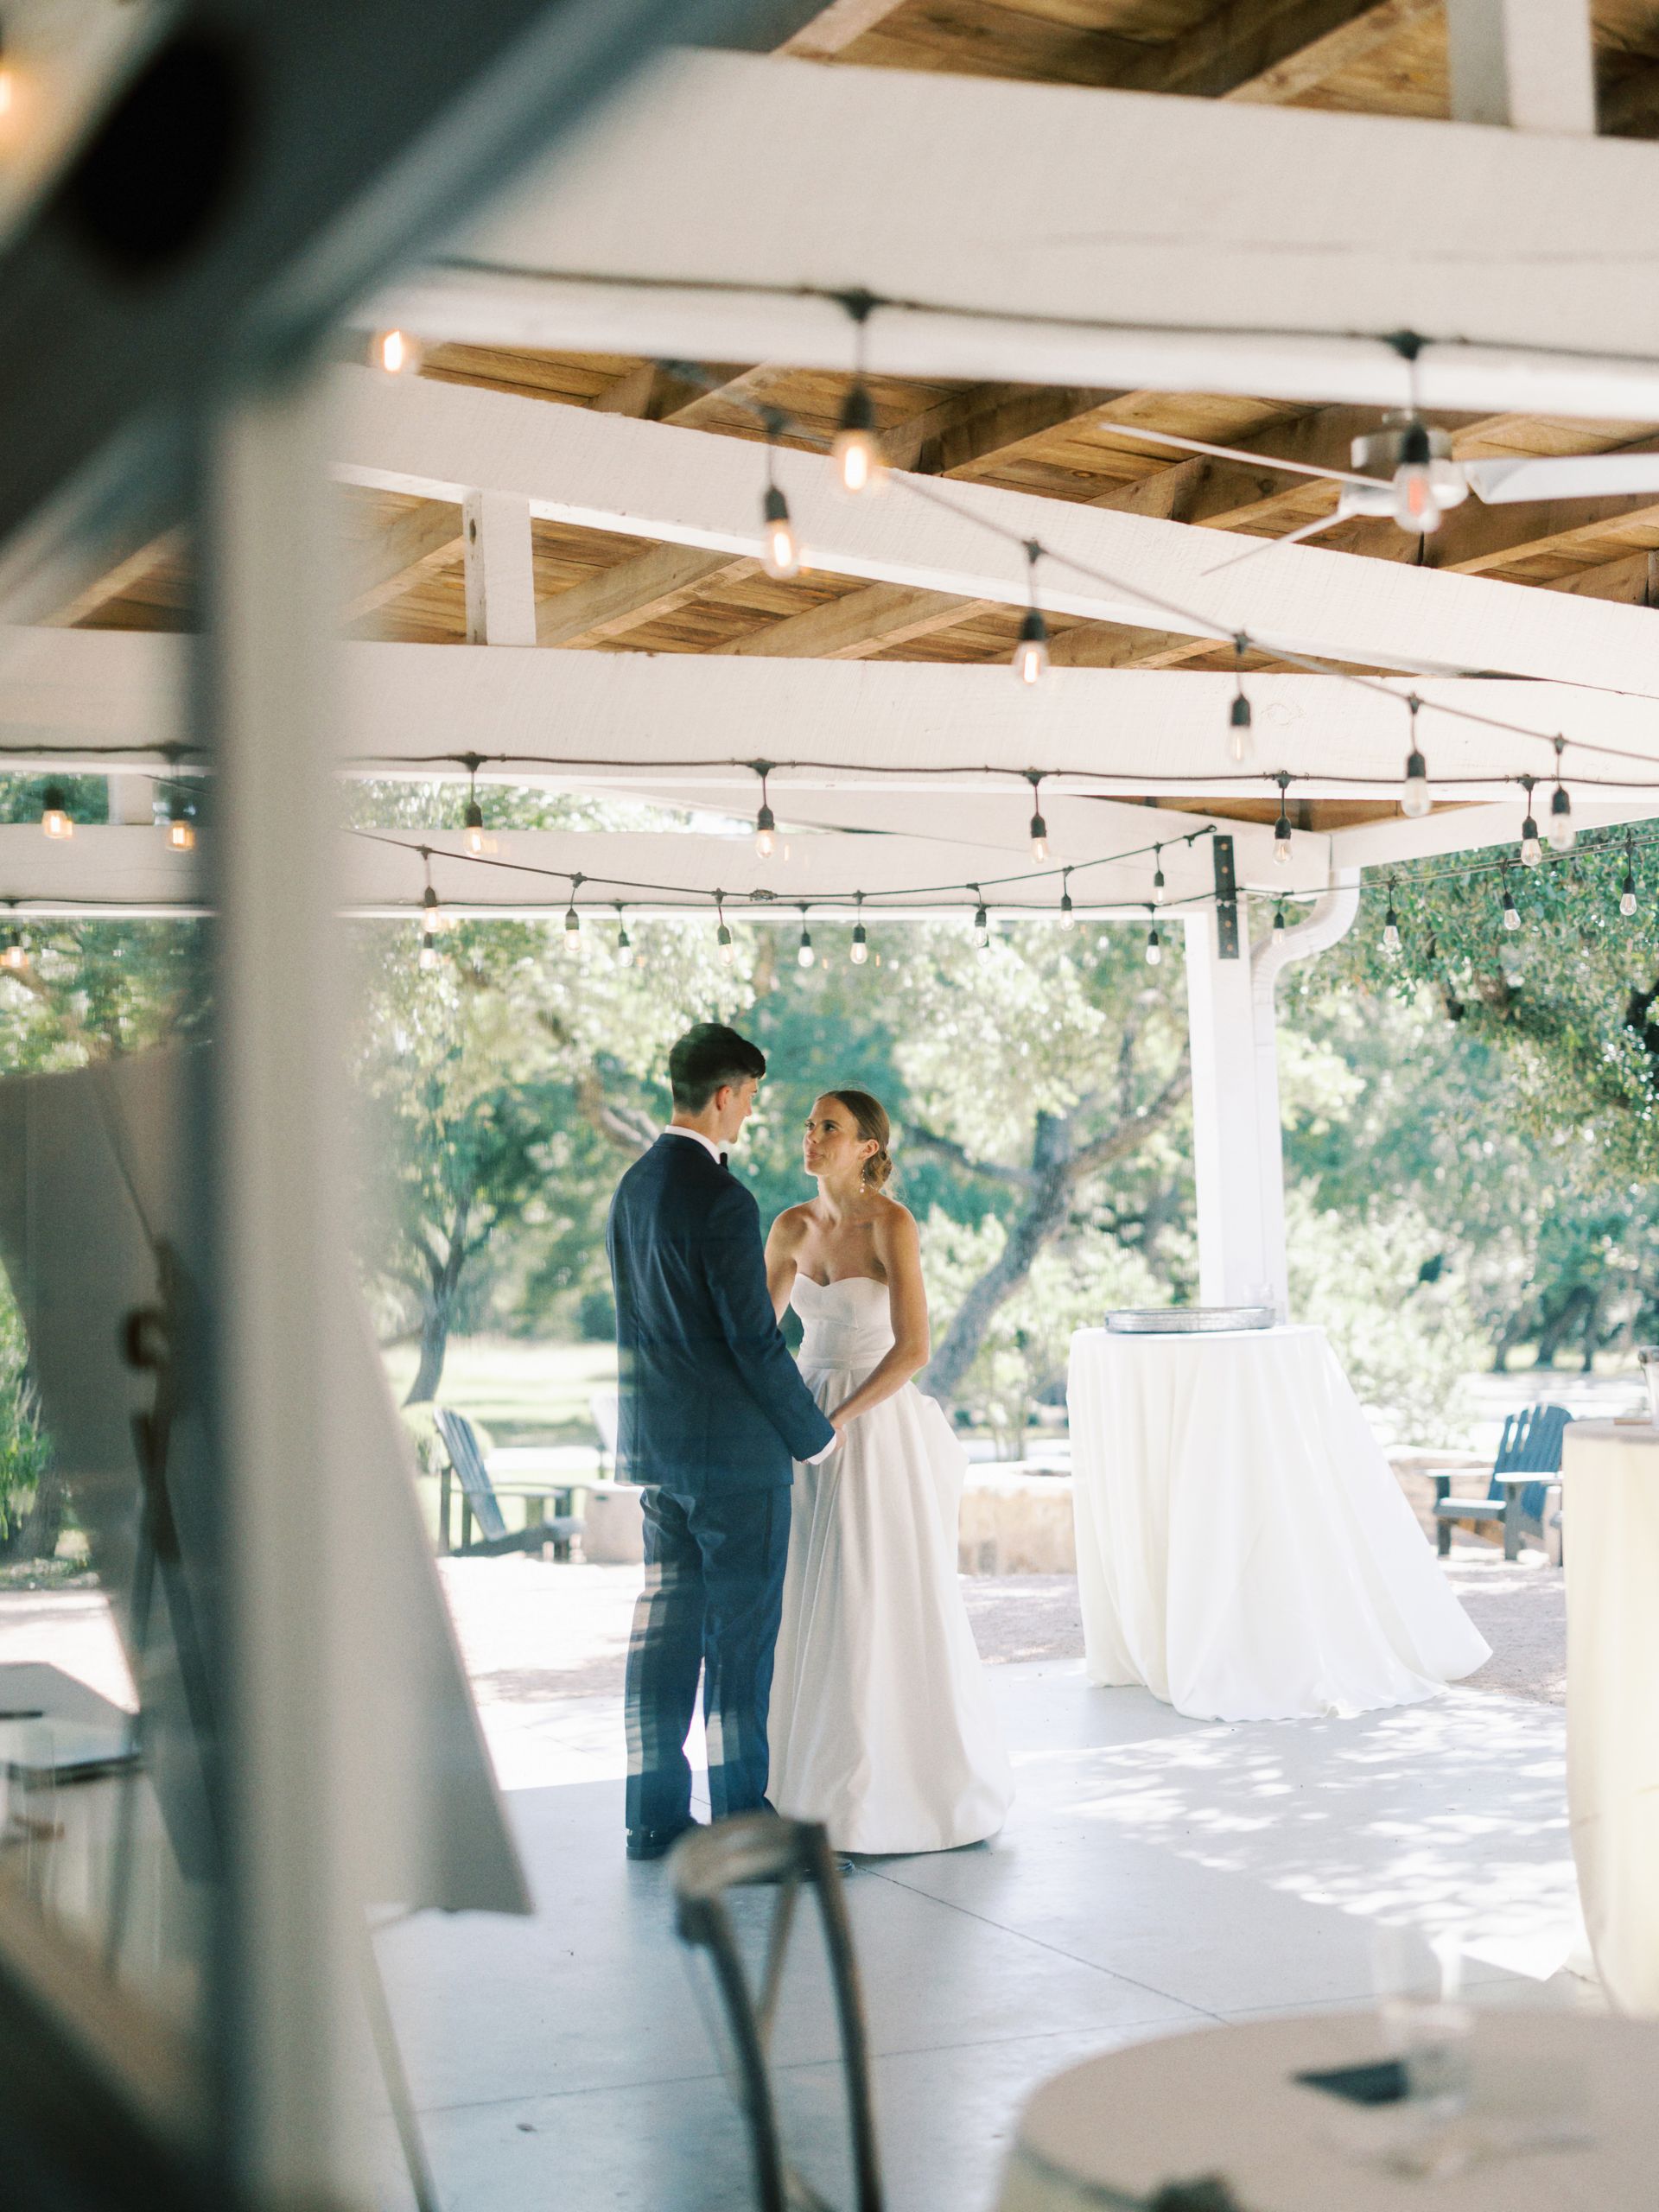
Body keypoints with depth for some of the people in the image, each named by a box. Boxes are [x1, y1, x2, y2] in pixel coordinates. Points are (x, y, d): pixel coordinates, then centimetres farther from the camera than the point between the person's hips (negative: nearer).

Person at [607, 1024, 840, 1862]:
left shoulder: (631, 1188, 10)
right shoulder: (720, 1200, -17)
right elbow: (755, 1338, -18)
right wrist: (815, 1434, -4)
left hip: (655, 1443, 8)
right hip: (733, 1447, -8)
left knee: (666, 1623, 11)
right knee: (741, 1630, -1)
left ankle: (655, 1814, 15)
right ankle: (741, 1816, 4)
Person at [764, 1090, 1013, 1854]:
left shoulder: (892, 1224, -13)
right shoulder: (793, 1226, 6)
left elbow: (913, 1347, -19)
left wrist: (838, 1420, -20)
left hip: (878, 1427, -6)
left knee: (883, 1608, -2)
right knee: (808, 1604, 8)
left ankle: (904, 1786, 12)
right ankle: (816, 1783, 19)